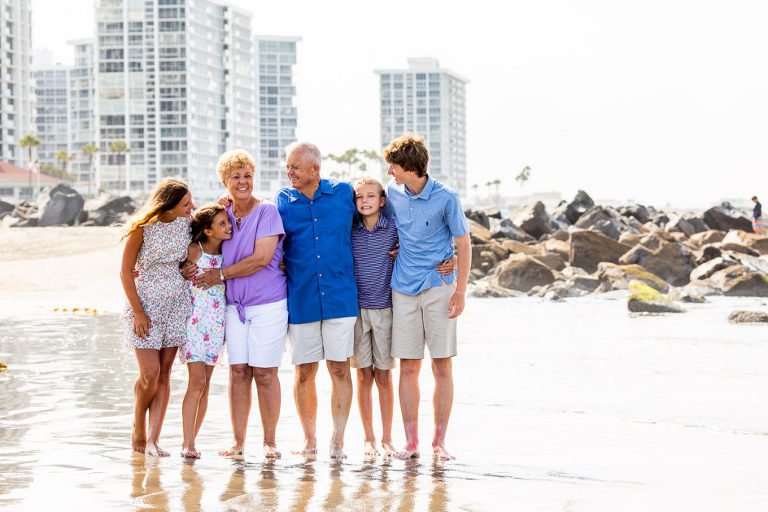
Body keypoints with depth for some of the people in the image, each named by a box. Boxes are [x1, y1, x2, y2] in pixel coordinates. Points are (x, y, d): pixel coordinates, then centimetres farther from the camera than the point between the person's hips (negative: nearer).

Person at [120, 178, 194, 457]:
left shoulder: (187, 222, -1)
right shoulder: (142, 228, -13)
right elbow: (126, 272, -7)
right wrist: (138, 312, -12)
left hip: (177, 302, 4)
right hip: (145, 300, -4)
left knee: (164, 373, 1)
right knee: (150, 374, -9)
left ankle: (152, 440, 1)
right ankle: (138, 427, 19)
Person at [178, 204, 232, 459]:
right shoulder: (193, 251, -7)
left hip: (216, 324, 5)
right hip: (194, 321, -5)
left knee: (204, 385, 5)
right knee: (197, 382, -12)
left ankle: (191, 441, 12)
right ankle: (187, 442, -7)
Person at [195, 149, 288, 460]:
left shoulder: (267, 212, -7)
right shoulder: (222, 214, 9)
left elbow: (262, 258, -15)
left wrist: (222, 275, -11)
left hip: (267, 303, -4)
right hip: (234, 303, 5)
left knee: (265, 373, -2)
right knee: (238, 371, 3)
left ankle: (269, 442, 7)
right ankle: (238, 441, 8)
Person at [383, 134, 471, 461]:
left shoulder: (445, 198, -7)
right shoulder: (393, 194, 5)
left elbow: (463, 244, -2)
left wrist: (460, 291, -7)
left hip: (439, 287, -3)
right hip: (404, 289, 3)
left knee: (442, 365, -1)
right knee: (408, 367, 1)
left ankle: (440, 441, 4)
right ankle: (411, 441, 5)